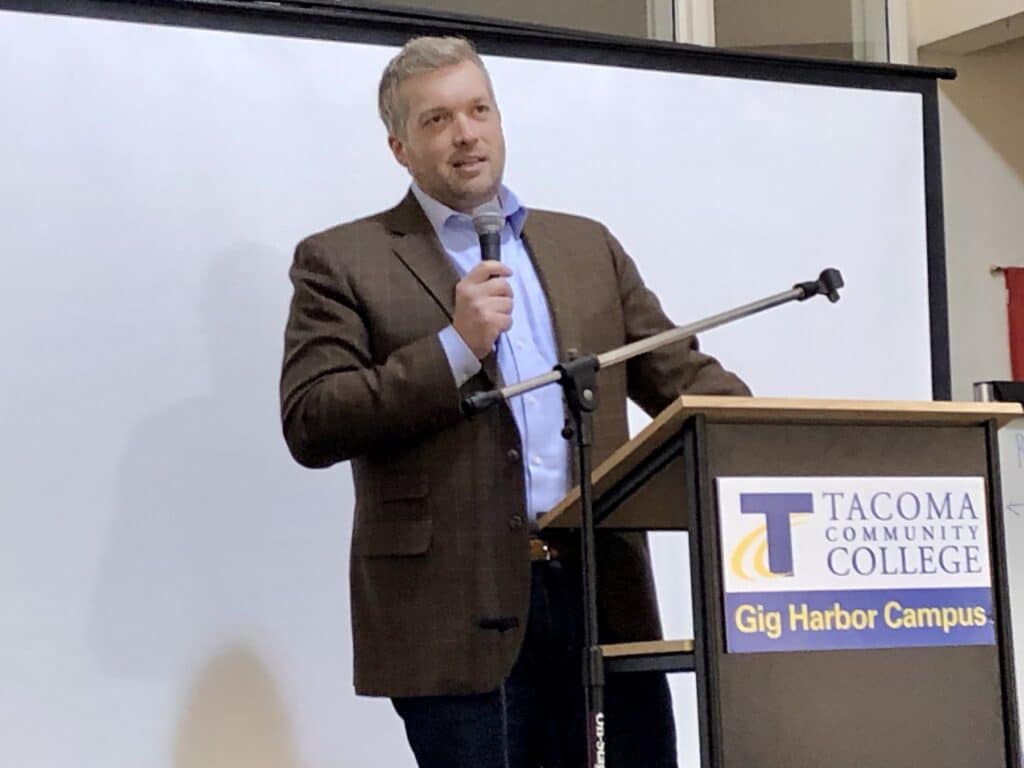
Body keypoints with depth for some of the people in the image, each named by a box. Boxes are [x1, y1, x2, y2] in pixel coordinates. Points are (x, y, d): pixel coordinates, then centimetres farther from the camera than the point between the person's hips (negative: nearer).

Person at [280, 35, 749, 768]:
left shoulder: (587, 245, 17)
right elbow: (310, 425, -7)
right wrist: (455, 347, -15)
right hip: (456, 611, -4)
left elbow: (684, 376, 14)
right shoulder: (342, 262, 3)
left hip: (606, 595, 4)